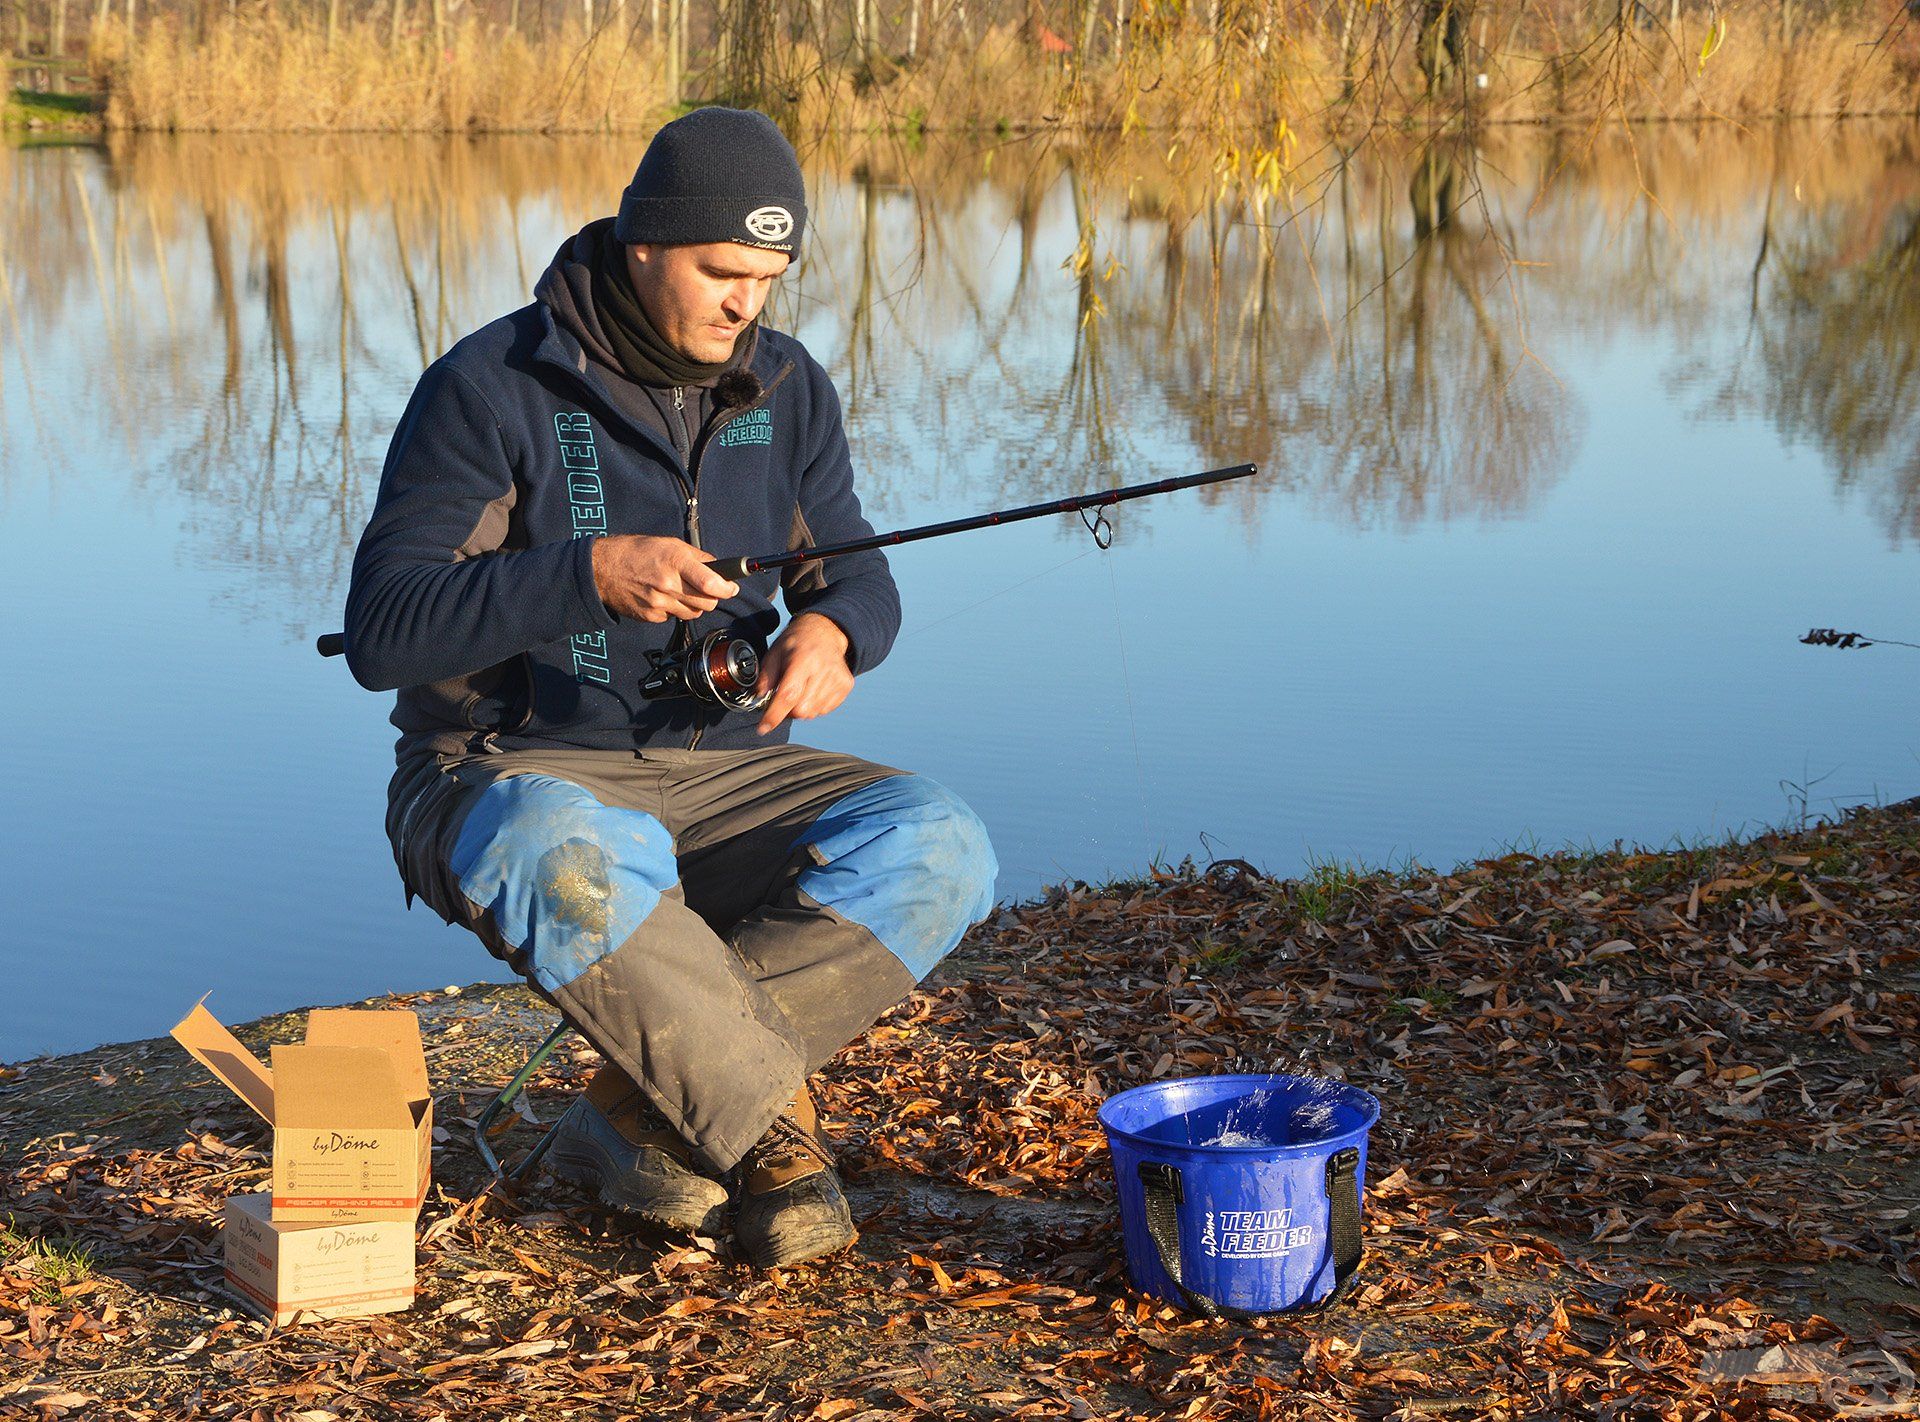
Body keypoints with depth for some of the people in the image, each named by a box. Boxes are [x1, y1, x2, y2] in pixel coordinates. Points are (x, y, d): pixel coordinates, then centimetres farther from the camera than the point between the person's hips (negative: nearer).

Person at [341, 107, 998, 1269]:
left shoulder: (785, 390, 4)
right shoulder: (492, 390, -13)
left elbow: (856, 578, 10)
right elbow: (383, 632, -19)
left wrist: (832, 632, -16)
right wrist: (588, 574, -33)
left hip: (713, 774, 5)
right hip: (514, 779, -5)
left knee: (938, 849, -22)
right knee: (578, 862, -43)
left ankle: (641, 1105, -17)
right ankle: (772, 1130, -22)